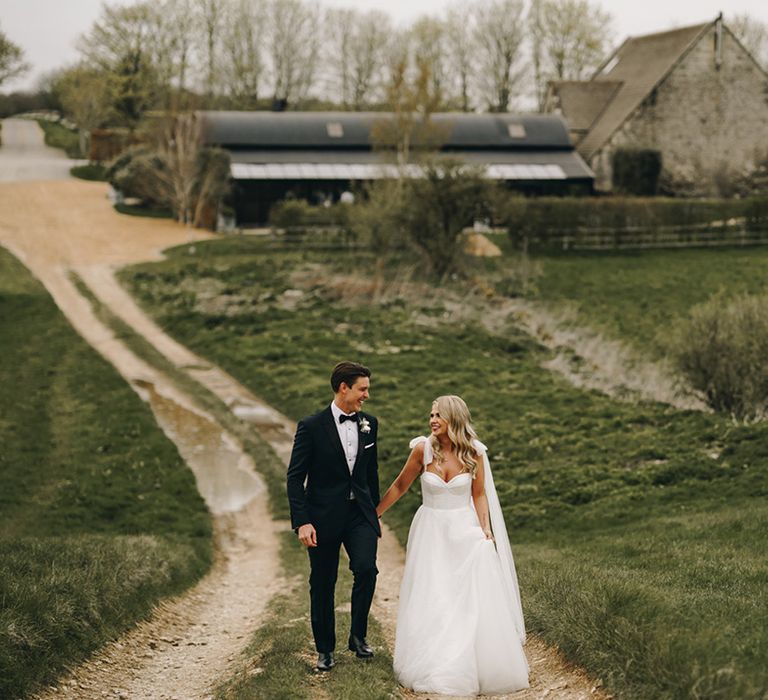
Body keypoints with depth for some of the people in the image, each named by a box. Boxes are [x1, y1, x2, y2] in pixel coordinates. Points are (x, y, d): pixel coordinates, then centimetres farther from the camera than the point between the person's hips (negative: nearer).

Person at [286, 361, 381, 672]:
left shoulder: (369, 424, 5)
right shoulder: (312, 427, -10)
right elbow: (295, 478, -9)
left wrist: (374, 514, 17)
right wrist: (302, 522, -15)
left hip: (360, 514, 3)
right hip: (323, 517, -3)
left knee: (366, 568, -18)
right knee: (322, 585, 6)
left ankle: (358, 635, 3)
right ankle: (325, 649, 22)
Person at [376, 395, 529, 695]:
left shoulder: (474, 452, -6)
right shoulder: (423, 449, -8)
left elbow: (479, 495, 5)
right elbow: (399, 486, 4)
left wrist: (486, 529, -6)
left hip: (465, 531, 0)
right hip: (431, 532, 0)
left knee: (474, 601, -3)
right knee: (430, 604, 1)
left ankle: (478, 666, 12)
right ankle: (434, 669, 12)